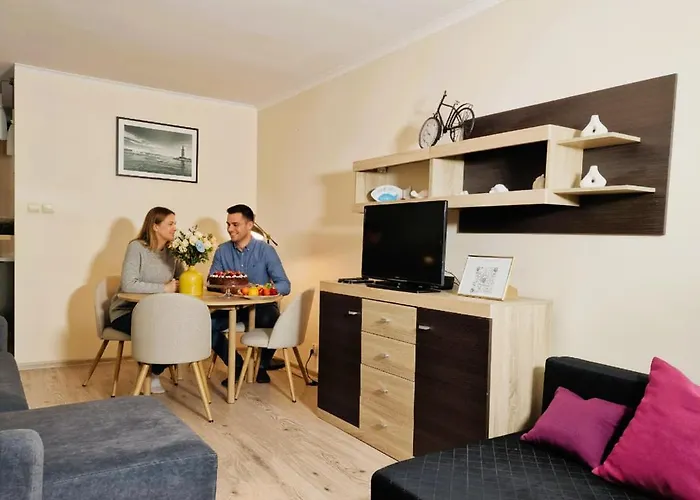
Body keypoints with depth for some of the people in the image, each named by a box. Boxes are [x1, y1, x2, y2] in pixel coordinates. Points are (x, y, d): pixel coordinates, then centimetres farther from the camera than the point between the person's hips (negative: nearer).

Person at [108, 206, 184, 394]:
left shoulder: (172, 251, 6)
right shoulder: (137, 247, -13)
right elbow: (128, 285, -25)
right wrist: (164, 288, -25)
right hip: (126, 311, -6)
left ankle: (155, 372, 5)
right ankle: (147, 374, 0)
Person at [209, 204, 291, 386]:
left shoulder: (266, 250, -8)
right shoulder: (222, 251, 2)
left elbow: (284, 285, -13)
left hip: (261, 305, -3)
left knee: (271, 319, -35)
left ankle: (262, 365, -3)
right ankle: (237, 365, 2)